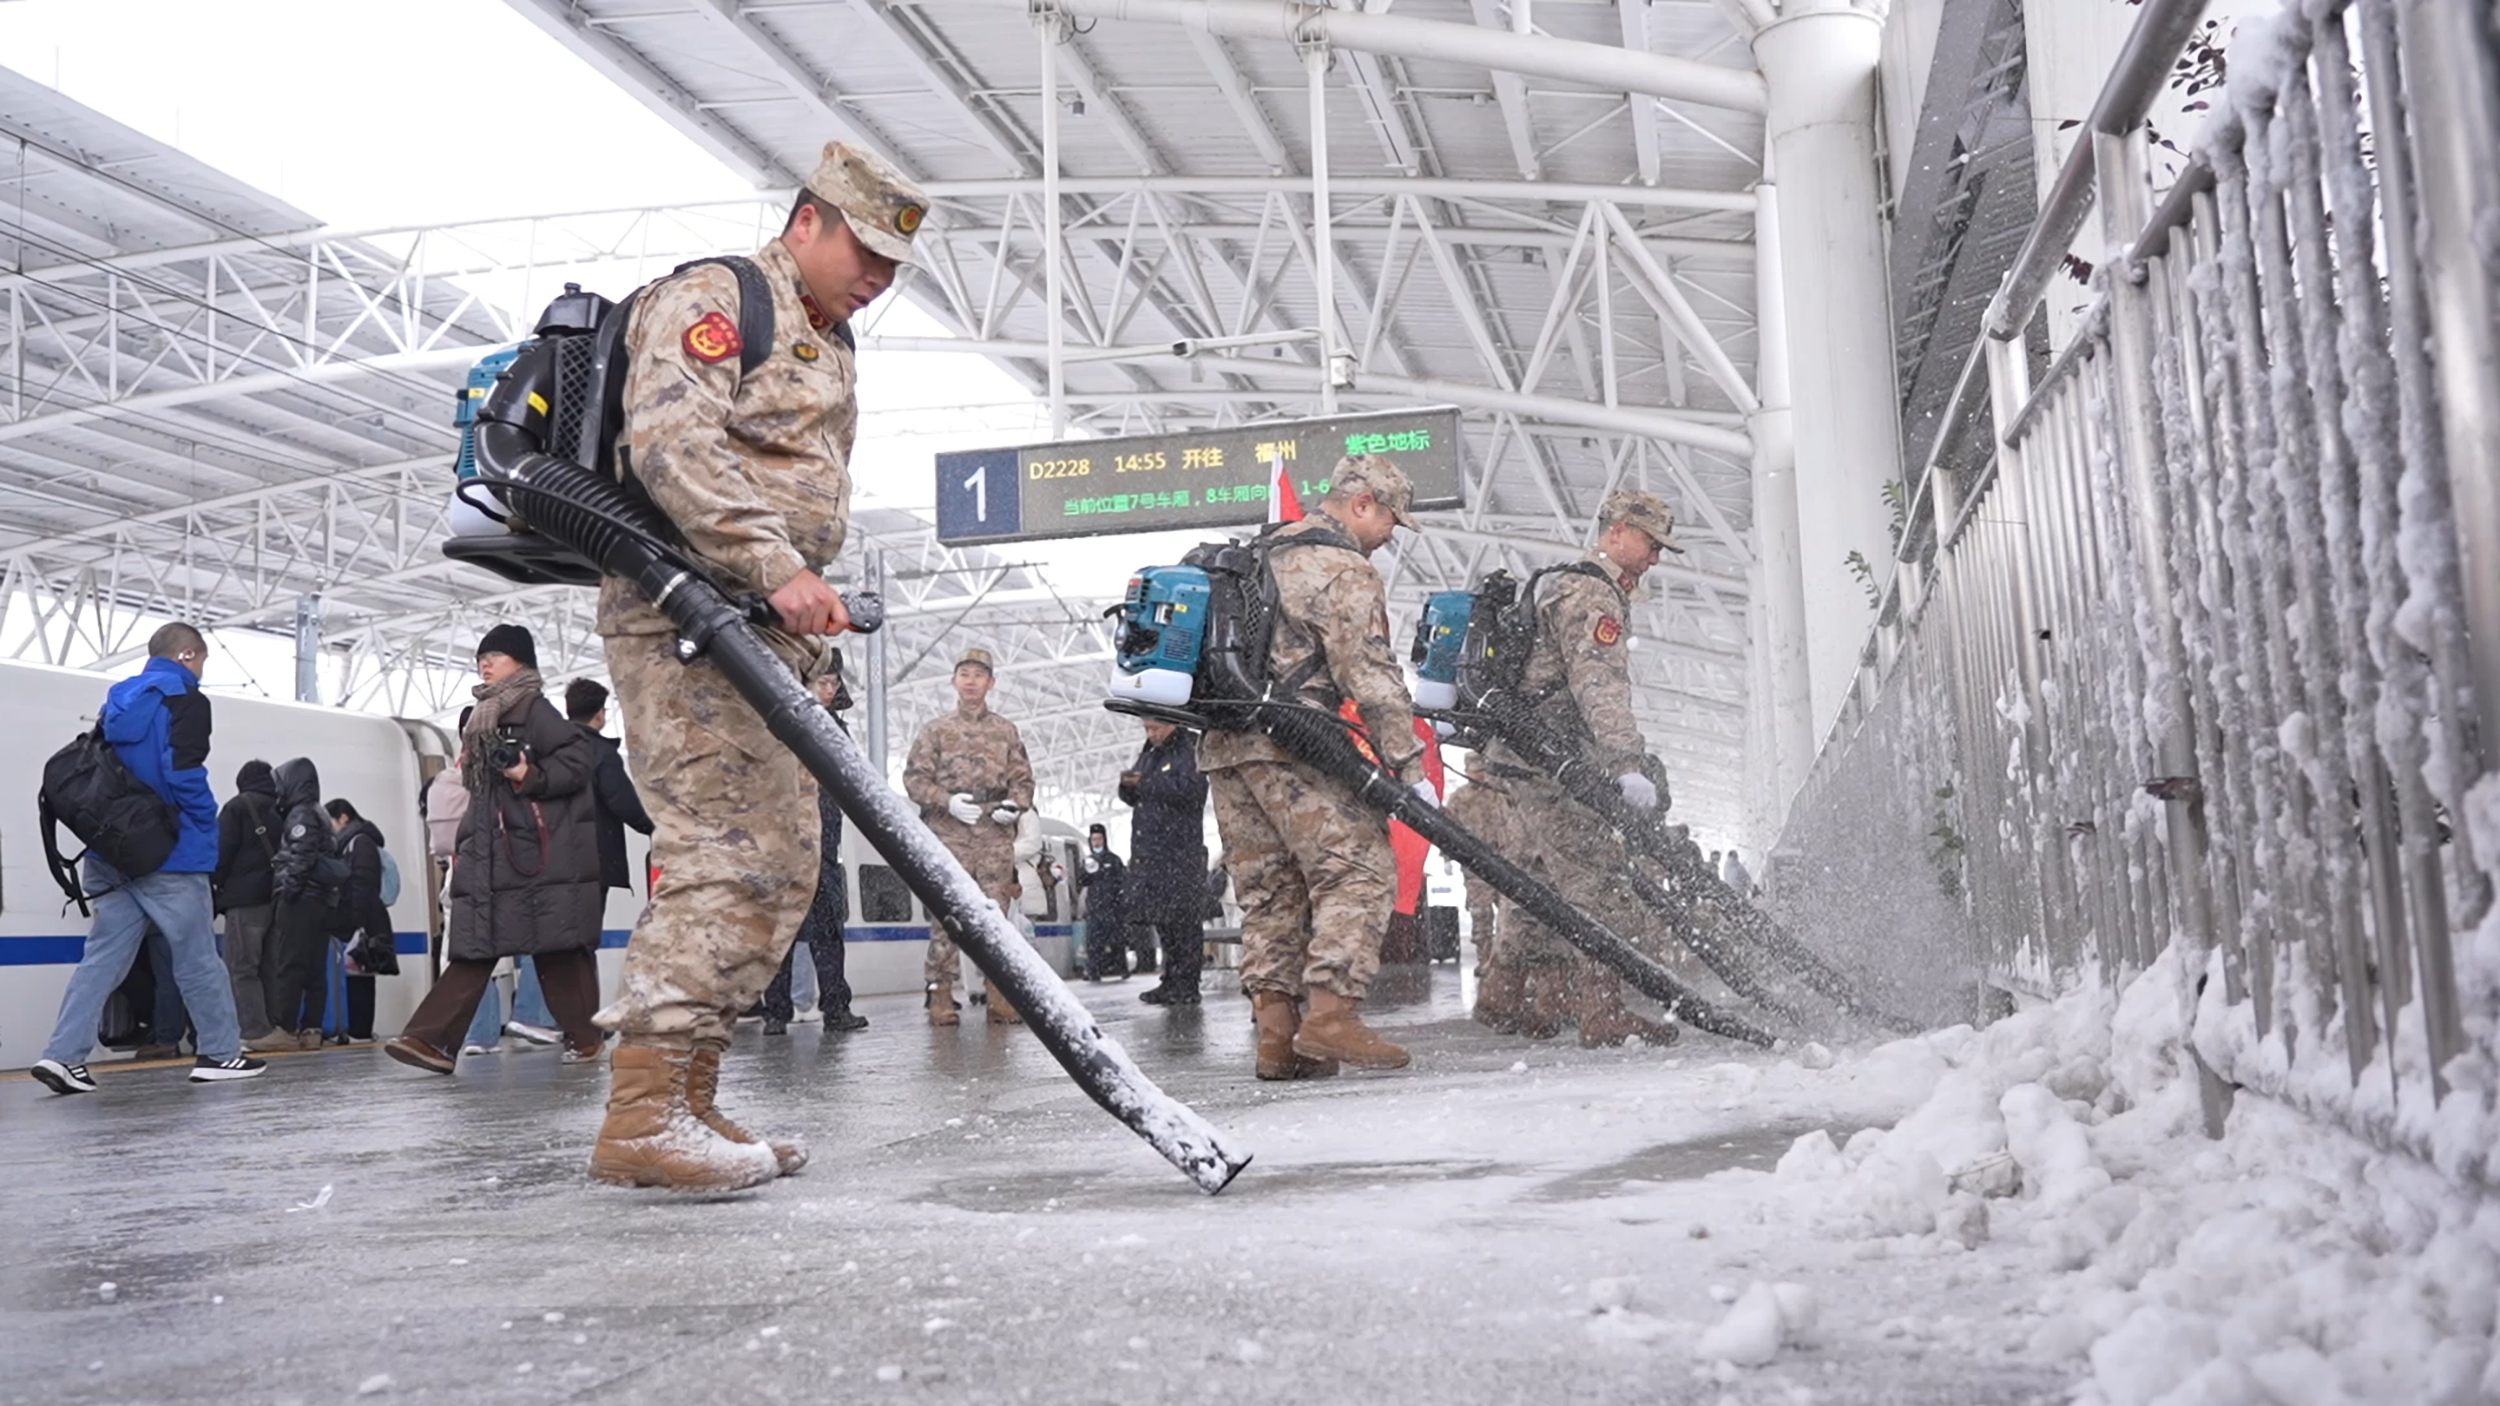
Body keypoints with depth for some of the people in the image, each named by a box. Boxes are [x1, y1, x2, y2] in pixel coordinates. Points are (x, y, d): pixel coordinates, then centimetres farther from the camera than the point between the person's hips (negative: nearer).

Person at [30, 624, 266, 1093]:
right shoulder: (185, 701, -8)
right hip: (169, 854, -7)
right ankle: (220, 1052, 10)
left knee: (103, 954, 6)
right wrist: (207, 826, -6)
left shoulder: (118, 700, 15)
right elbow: (183, 773, -19)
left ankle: (63, 1055, -3)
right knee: (197, 957, 3)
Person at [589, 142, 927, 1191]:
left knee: (782, 868, 6)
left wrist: (813, 614, 18)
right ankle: (641, 1113, -14)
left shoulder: (830, 353, 27)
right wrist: (776, 565, -27)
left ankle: (687, 1098, 11)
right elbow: (672, 440, -19)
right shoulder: (707, 300, -2)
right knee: (728, 850, -17)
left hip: (770, 632, 10)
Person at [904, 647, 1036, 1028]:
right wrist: (947, 801, -11)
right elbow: (914, 777, 5)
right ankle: (940, 993, -3)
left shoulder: (1006, 731, 18)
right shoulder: (935, 729, 12)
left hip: (996, 834, 2)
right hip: (948, 833, -1)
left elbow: (1022, 777, 15)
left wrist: (1016, 804, -6)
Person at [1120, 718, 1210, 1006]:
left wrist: (1146, 783, -14)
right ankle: (1172, 982, 12)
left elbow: (1191, 789, -17)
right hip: (1150, 849, 7)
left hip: (1180, 847, -7)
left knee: (1182, 917, -7)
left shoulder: (1190, 750, -2)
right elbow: (1135, 798, 24)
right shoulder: (1148, 755, 21)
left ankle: (1186, 986, -5)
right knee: (1162, 917, 7)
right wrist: (1128, 785, 2)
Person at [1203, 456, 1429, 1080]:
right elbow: (1371, 677, -12)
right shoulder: (1344, 570, -5)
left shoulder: (1260, 555, 24)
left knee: (1268, 889, 8)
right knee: (1360, 866, -6)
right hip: (1289, 743, -9)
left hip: (1221, 746, 9)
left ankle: (1277, 1035, 6)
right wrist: (1410, 766, -12)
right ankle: (1331, 1012, -15)